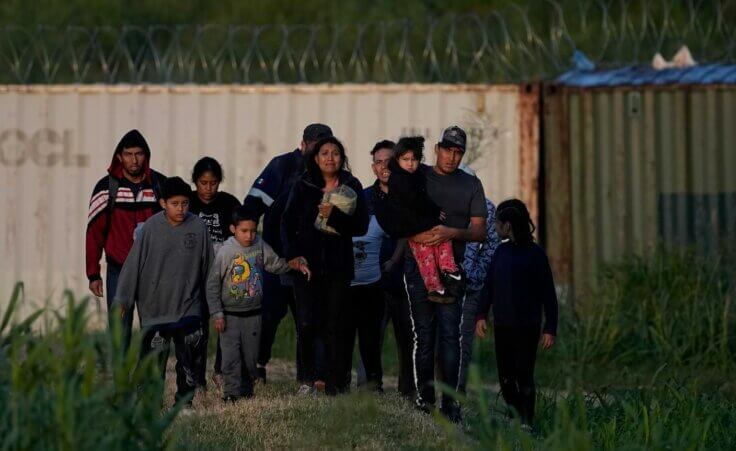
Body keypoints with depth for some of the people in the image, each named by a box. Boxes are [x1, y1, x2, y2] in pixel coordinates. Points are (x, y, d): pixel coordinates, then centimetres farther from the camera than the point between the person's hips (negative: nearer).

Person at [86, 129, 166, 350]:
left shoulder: (160, 184, 3)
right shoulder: (107, 187, -1)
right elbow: (94, 231, 2)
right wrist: (93, 274, -2)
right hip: (119, 270, -1)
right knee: (120, 334, -1)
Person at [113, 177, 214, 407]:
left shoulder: (198, 227, -2)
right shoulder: (151, 228, -7)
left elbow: (208, 266, 8)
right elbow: (133, 264, -3)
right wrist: (122, 300, -5)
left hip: (188, 307, 1)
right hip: (154, 307, -1)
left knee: (190, 357, 1)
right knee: (154, 353, 1)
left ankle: (185, 400, 13)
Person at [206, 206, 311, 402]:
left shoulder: (260, 246, 0)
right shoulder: (226, 252, -12)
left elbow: (275, 264, 13)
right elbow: (213, 285, -8)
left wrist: (296, 265, -5)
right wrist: (217, 314, -10)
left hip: (253, 313, 4)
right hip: (230, 314, -4)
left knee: (251, 356, 9)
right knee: (231, 355, -9)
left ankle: (247, 391, 21)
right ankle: (231, 392, -6)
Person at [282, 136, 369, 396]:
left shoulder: (352, 188, 5)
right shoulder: (304, 187, 6)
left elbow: (361, 226, -1)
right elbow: (288, 222, 4)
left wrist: (334, 216, -15)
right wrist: (293, 255, -9)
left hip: (339, 265, 0)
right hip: (307, 263, 0)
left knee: (336, 326, -1)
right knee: (307, 323, -10)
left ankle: (336, 385, 4)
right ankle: (308, 377, 9)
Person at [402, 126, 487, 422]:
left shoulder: (471, 185, 11)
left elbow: (479, 231, 5)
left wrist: (451, 233, -13)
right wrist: (413, 234, -11)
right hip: (418, 262, 0)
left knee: (450, 333, -9)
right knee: (423, 332, 1)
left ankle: (450, 400, -12)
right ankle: (424, 394, 9)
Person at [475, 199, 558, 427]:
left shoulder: (535, 254, -8)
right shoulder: (501, 251, 8)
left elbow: (548, 294, -6)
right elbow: (489, 286, 15)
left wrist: (550, 328, -9)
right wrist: (482, 315, 5)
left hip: (527, 328, -6)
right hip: (502, 326, 6)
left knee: (524, 377, -7)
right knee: (506, 380, 6)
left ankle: (527, 424, -3)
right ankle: (519, 418, 14)